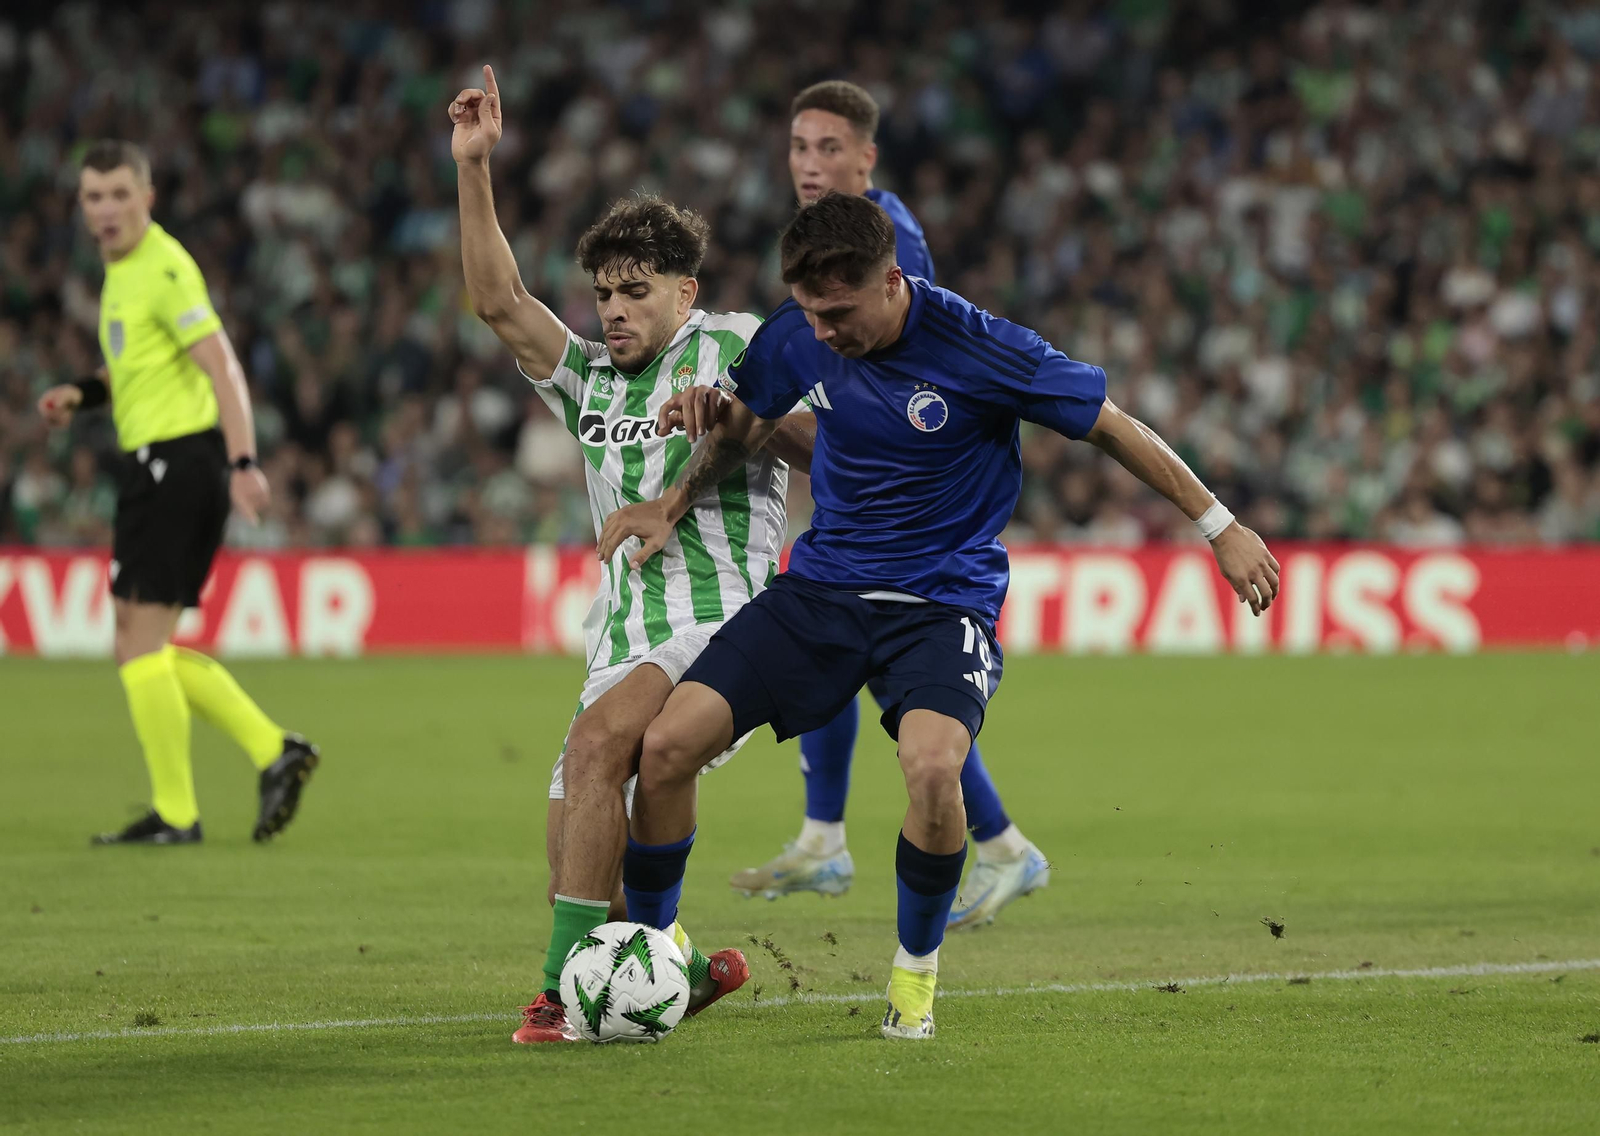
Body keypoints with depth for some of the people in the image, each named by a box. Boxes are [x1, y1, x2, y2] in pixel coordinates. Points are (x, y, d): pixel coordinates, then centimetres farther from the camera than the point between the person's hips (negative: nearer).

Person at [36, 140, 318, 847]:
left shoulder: (163, 268, -13)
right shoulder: (122, 268, 16)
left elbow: (221, 365, -20)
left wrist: (244, 462, -28)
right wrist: (83, 394, 16)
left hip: (175, 460, -10)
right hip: (159, 462, 10)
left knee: (140, 644, -7)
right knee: (145, 649, 12)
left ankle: (175, 813, -2)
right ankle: (273, 751, 10)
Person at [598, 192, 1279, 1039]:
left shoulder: (978, 350, -18)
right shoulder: (795, 337, -5)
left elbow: (1111, 427, -7)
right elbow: (743, 427, 17)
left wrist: (1219, 526, -3)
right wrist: (671, 507, 4)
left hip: (942, 602, -4)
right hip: (820, 587, 4)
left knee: (932, 764, -33)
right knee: (667, 744, -13)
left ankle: (915, 969, -7)